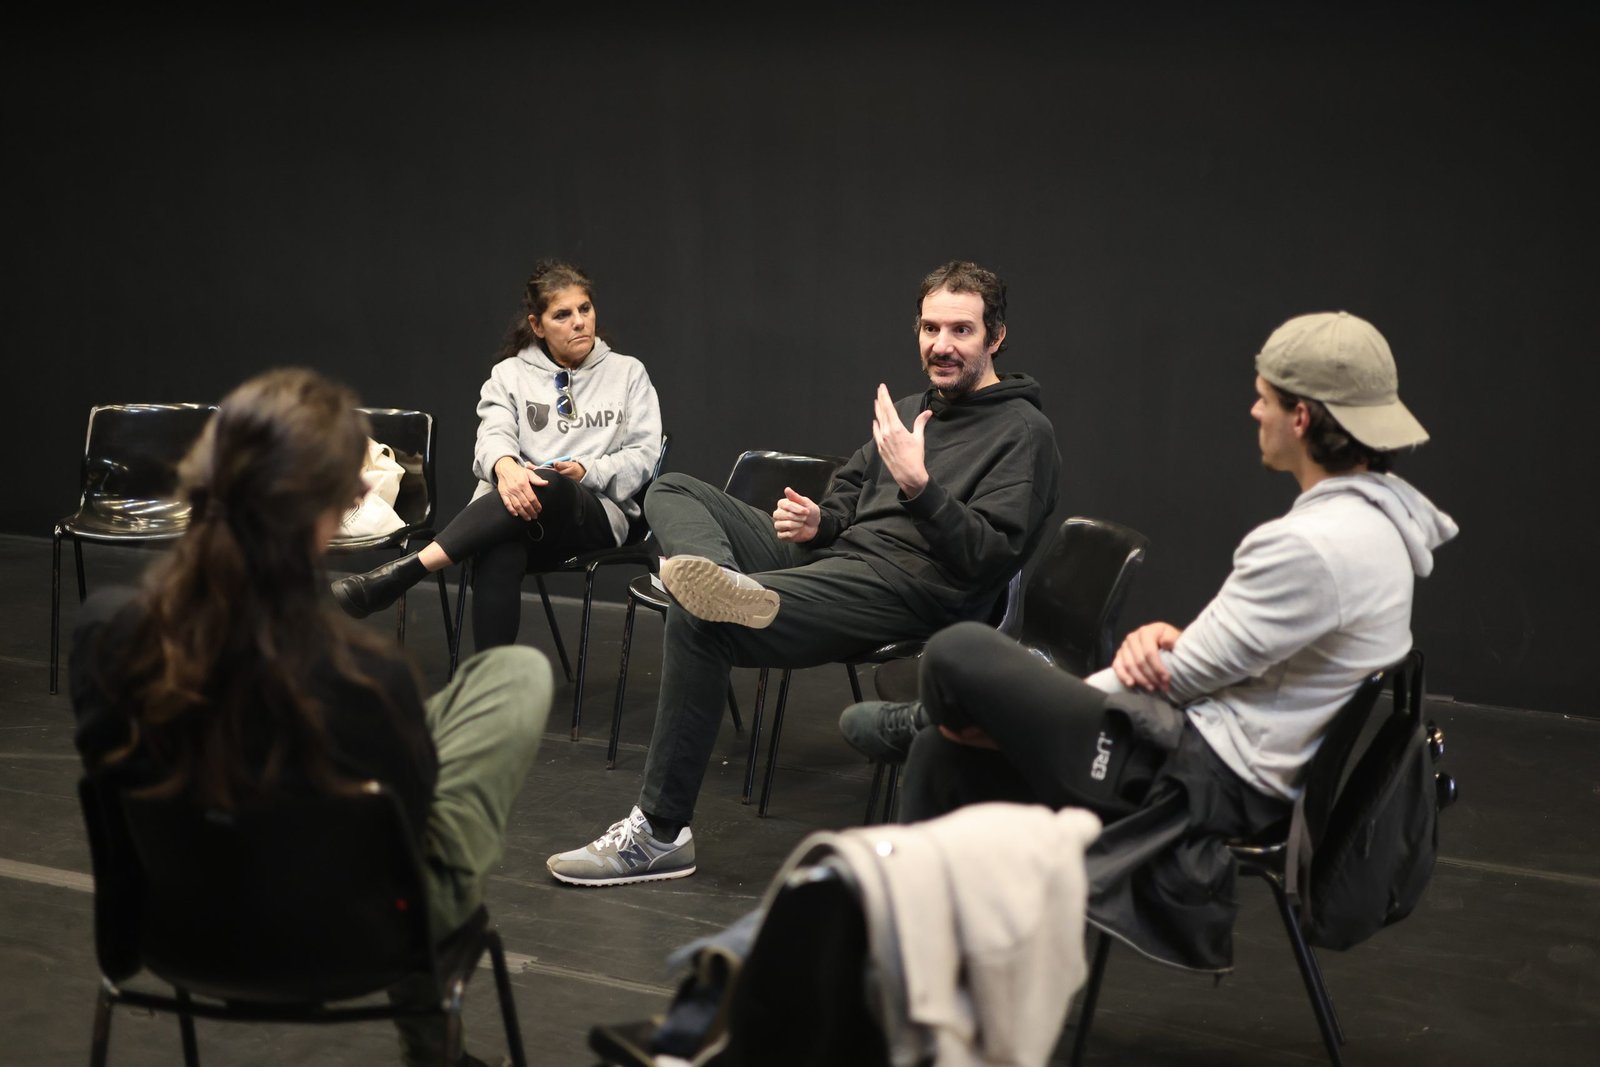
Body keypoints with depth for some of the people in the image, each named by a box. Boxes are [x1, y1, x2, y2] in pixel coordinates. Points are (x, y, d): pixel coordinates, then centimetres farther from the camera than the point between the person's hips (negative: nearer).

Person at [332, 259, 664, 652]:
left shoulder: (628, 373, 16)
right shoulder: (510, 373, 16)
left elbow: (643, 456, 8)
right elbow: (494, 434, -2)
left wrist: (587, 471, -13)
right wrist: (505, 467, -28)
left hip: (599, 514, -1)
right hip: (517, 507, 1)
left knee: (548, 488, -40)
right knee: (498, 553, -41)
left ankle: (399, 575, -47)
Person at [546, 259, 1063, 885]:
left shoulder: (1024, 433, -3)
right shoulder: (910, 411, 22)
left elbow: (990, 555, -13)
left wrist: (918, 485, -25)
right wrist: (816, 519, 8)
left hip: (910, 588, -9)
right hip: (837, 556, 9)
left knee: (697, 621, -26)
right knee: (672, 493, 2)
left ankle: (659, 834, -21)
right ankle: (732, 583, -34)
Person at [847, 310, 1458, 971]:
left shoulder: (1317, 545, -27)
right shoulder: (1375, 513, 5)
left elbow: (1185, 675, -19)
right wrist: (1167, 636, -4)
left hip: (1203, 780, -10)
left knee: (956, 654, -5)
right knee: (943, 752, 15)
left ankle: (916, 722, 30)